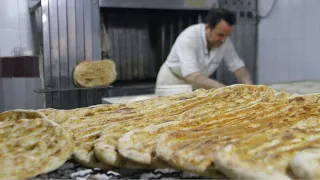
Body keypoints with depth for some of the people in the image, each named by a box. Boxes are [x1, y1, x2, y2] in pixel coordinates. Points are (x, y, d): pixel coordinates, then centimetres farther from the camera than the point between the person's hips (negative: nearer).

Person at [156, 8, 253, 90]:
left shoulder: (225, 40, -13)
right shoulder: (188, 37, -29)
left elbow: (238, 66, -4)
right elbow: (192, 77, -38)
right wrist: (221, 87, -47)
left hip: (198, 86, 5)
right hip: (173, 81, -4)